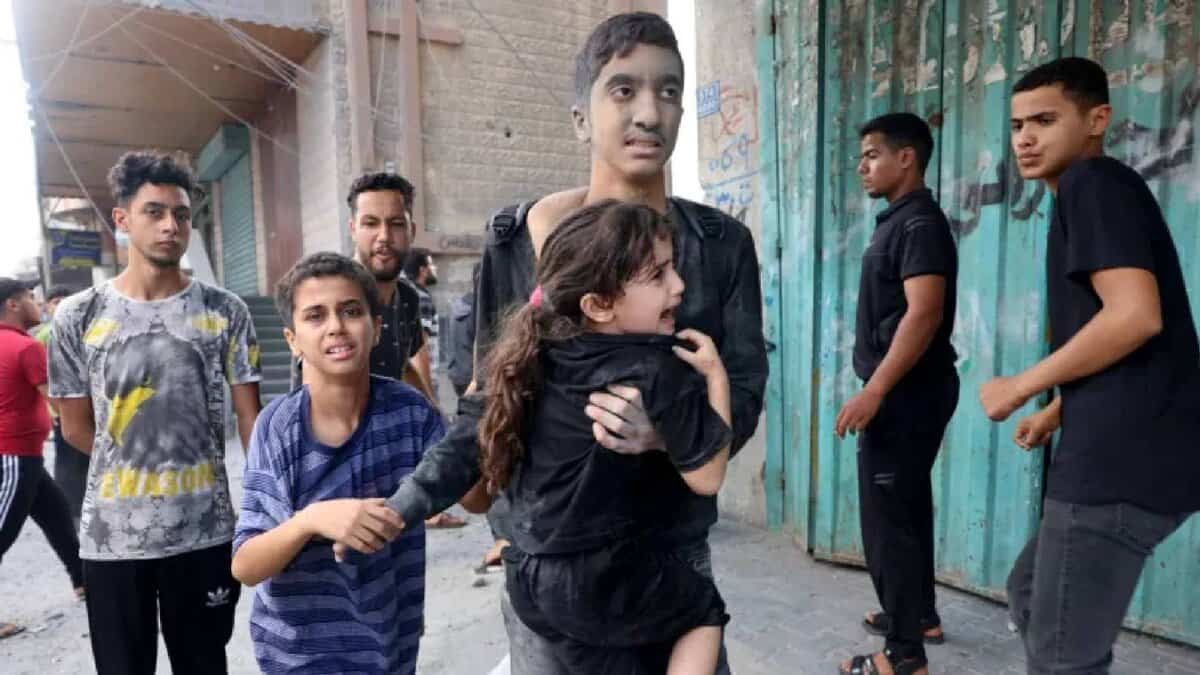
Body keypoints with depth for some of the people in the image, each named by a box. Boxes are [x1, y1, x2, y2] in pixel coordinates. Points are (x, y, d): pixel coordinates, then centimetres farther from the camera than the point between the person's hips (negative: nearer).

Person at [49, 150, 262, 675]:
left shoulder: (225, 312, -2)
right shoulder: (78, 317, -2)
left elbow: (249, 417, -2)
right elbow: (76, 427, 7)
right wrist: (132, 470, 9)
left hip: (205, 532, 0)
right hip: (111, 537, 1)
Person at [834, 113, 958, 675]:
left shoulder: (920, 223, -16)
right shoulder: (899, 222, 15)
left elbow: (924, 313, -26)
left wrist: (874, 390, -28)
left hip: (906, 395, -10)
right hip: (903, 393, 10)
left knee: (887, 517, -4)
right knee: (906, 507, 19)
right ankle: (920, 614, 35)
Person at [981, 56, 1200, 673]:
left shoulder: (1094, 182, -9)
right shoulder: (1096, 192, 20)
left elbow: (1135, 316, -22)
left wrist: (1021, 387, -13)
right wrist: (1057, 411, 29)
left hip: (1123, 459, -11)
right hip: (1123, 454, 11)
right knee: (1030, 594, 23)